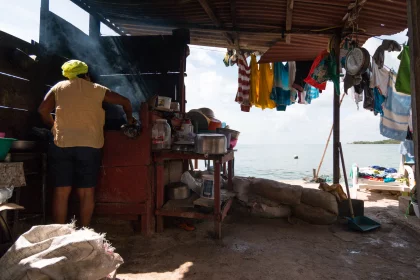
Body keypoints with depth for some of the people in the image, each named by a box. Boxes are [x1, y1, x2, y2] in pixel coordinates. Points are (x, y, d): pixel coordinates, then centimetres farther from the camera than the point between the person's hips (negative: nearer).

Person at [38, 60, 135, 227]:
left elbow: (42, 110, 11)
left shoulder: (59, 87, 13)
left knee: (61, 192, 6)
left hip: (61, 144, 2)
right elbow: (125, 101, 16)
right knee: (86, 192, 5)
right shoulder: (97, 89, 10)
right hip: (89, 146, -1)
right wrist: (130, 119, 32)